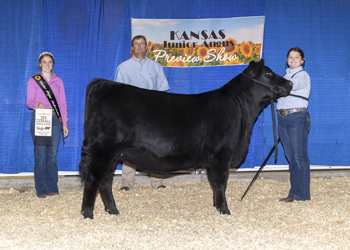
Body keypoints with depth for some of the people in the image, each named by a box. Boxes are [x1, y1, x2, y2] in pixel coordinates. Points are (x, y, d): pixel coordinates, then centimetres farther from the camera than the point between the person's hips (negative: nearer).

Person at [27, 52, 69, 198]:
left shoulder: (58, 81, 14)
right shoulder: (33, 81, 6)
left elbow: (62, 103, 13)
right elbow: (29, 101, 0)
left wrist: (64, 124, 7)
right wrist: (37, 104, -23)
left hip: (55, 119, 2)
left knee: (53, 154, 0)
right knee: (40, 154, -6)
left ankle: (53, 187, 7)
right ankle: (41, 189, -1)